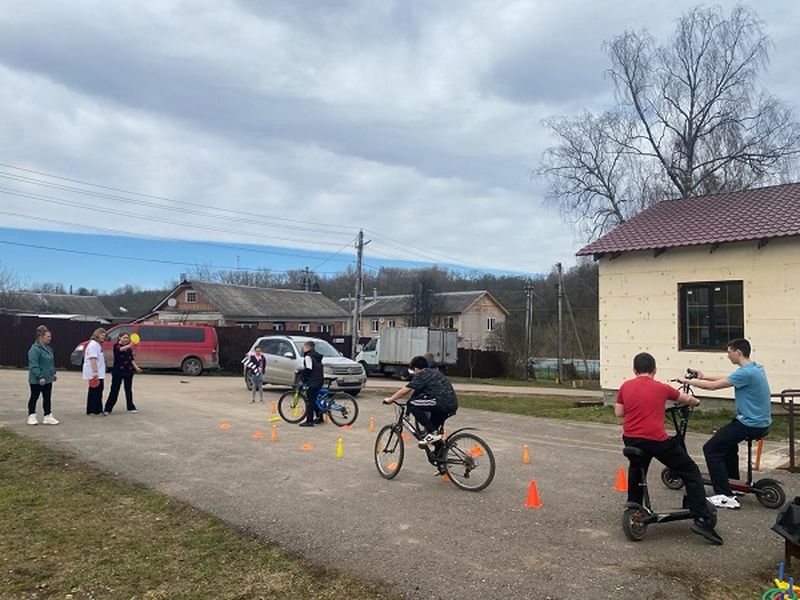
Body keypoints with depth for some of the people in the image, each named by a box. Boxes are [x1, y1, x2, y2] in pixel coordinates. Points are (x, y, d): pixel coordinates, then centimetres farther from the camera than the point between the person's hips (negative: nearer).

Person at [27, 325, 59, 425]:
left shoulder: (48, 349, 10)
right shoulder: (35, 349, -18)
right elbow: (34, 365, -22)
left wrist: (53, 373, 15)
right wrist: (40, 377, -24)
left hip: (48, 379, 8)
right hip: (36, 380, -8)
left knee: (47, 398, 11)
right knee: (34, 397, 7)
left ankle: (48, 416, 17)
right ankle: (31, 416, 19)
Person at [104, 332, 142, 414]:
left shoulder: (129, 348, 11)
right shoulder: (116, 346, -6)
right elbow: (120, 349, -30)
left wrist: (136, 367, 0)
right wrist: (129, 346, -49)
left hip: (128, 371, 5)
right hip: (118, 371, -5)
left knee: (129, 390, 10)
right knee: (114, 390, -3)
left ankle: (130, 407, 19)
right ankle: (108, 409, 3)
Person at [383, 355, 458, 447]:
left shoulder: (421, 375, 1)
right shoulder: (435, 372, 26)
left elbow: (405, 390, 0)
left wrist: (390, 399, 11)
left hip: (442, 404, -9)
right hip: (453, 405, 9)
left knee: (412, 404, -4)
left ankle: (432, 433, -5)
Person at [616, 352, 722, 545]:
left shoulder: (625, 387, 8)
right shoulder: (661, 388, 5)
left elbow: (618, 413, 10)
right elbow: (685, 399, 22)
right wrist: (696, 402, 44)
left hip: (631, 440, 3)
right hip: (657, 441, -3)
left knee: (635, 471, 31)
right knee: (691, 473, 11)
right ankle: (702, 520, 2)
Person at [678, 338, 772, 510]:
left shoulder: (746, 373, -21)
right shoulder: (755, 368, 9)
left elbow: (713, 386, -18)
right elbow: (728, 379, 19)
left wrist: (687, 381, -8)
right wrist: (704, 377, 14)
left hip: (750, 424, -10)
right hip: (761, 421, 10)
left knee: (711, 449, -8)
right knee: (728, 440, 33)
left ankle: (725, 497, -11)